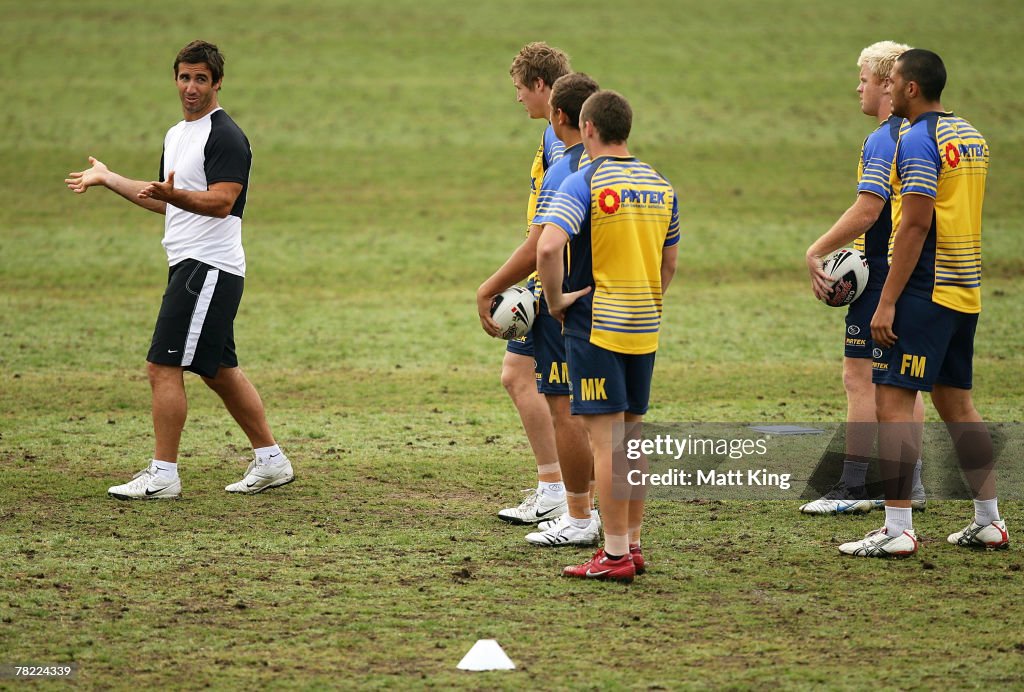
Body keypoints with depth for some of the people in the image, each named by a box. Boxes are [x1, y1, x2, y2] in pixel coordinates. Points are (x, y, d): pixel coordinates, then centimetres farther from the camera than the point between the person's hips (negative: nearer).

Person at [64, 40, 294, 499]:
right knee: (220, 371, 13)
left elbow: (221, 202, -23)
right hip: (187, 267, 10)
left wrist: (174, 194, -38)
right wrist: (108, 179, 32)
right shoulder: (176, 135, 18)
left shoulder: (225, 137, -12)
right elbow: (167, 202, 29)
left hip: (210, 268, -10)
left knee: (164, 367, -11)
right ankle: (271, 461, 20)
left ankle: (163, 475, -8)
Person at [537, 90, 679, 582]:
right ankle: (632, 543, 18)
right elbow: (669, 262, 16)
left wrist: (556, 299, -11)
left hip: (596, 326, -6)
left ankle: (615, 555, -5)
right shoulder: (660, 186, 9)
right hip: (644, 329, 6)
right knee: (632, 436, 14)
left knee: (606, 439, -5)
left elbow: (548, 247, -24)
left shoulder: (584, 183, -11)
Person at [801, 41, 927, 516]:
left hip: (883, 274, -9)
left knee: (860, 378, -6)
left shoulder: (884, 140, -16)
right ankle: (911, 483, 13)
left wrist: (815, 253, -14)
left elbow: (866, 211, -22)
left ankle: (854, 488, -7)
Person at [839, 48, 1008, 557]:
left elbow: (915, 225, -20)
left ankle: (897, 530, -12)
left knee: (893, 401, -8)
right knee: (956, 403, 16)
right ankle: (989, 521, 17)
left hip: (924, 288, -9)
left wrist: (887, 302, -19)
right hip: (965, 290, 9)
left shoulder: (917, 139, -13)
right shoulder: (970, 136, 14)